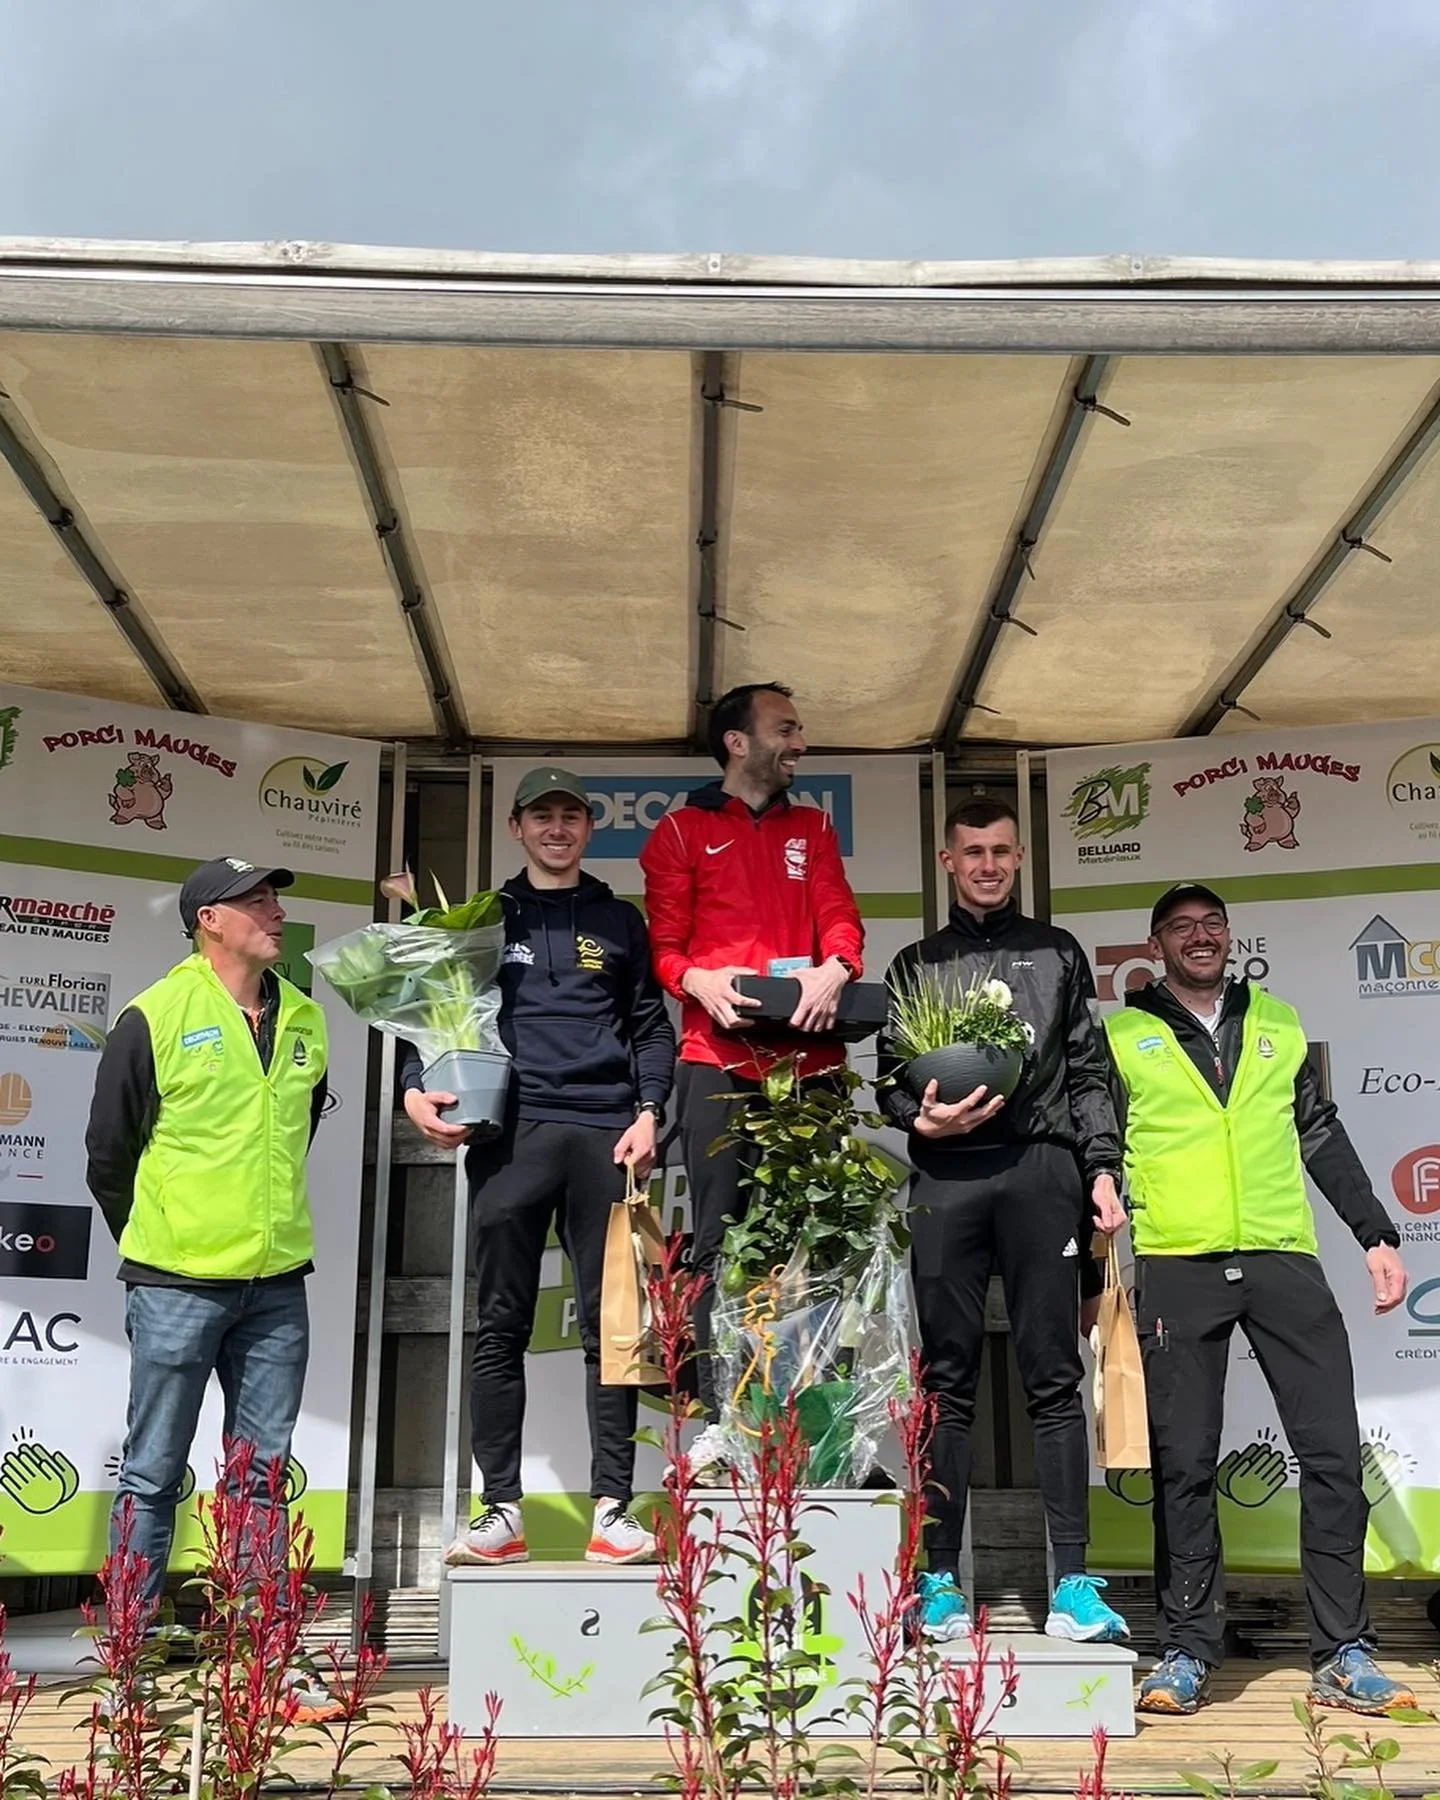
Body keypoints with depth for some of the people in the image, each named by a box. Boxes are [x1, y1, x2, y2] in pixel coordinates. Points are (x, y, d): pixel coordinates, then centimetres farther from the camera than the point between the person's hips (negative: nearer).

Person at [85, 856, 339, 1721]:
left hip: (278, 1288, 5)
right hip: (177, 1286, -4)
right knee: (153, 1476, 5)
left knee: (264, 1477, 11)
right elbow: (108, 1153, 1)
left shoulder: (305, 1021, 7)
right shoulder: (154, 1018, -8)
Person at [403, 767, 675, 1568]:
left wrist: (649, 1112, -1)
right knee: (501, 1327, 1)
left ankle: (613, 1508, 6)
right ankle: (502, 1511, 8)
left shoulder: (619, 920, 16)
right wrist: (417, 1088, -5)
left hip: (604, 1134, 0)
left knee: (610, 1325, 1)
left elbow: (651, 1026, 13)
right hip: (511, 1134, 0)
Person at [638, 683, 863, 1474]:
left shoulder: (813, 830, 21)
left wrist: (836, 967, -13)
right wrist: (698, 981, -14)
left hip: (807, 1055, 3)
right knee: (720, 1237, -4)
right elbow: (663, 943, 6)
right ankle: (718, 1420, 0)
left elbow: (839, 917, 9)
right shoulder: (681, 831, 11)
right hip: (719, 1058, -3)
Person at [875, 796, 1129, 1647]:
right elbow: (888, 1079, 14)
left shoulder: (1058, 954, 17)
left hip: (1041, 1170, 0)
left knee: (1055, 1378, -2)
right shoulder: (917, 963, 18)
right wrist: (923, 1116, -7)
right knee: (948, 1379, 1)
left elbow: (1091, 1074, 11)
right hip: (946, 1178, 1)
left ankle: (1073, 1582, 0)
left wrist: (1103, 1169, 0)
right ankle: (942, 1579, 7)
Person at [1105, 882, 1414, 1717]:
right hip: (1177, 1269, -2)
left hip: (1284, 1261, 3)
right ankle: (1189, 1651, 14)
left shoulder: (1277, 1021, 16)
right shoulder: (1122, 1034, 8)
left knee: (1334, 1452, 0)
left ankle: (1343, 1654, 13)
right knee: (1184, 1465, 2)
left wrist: (1378, 1233, 14)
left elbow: (1320, 1135, 19)